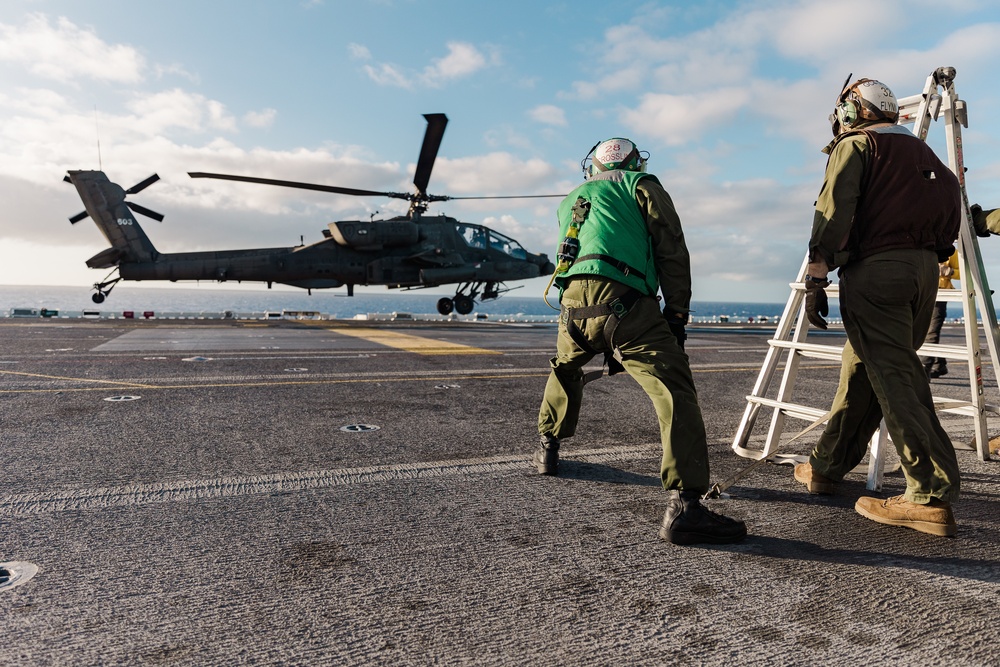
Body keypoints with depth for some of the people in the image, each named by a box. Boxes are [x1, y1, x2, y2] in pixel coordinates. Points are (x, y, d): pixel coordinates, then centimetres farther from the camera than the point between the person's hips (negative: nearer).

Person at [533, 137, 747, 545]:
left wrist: (611, 349, 35)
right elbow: (672, 250, 6)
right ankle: (683, 505, -20)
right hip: (623, 301, -5)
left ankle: (547, 449, 46)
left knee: (565, 369, 33)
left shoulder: (570, 201, 36)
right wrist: (676, 315, 11)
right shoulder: (642, 185, 20)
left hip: (572, 303, 6)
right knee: (674, 392, -9)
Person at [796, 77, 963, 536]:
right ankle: (825, 467, 23)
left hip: (875, 269, -8)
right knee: (862, 368, 13)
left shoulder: (855, 145, 4)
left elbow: (834, 213, -10)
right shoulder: (921, 151, 27)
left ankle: (931, 497, -12)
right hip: (925, 267, 8)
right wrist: (932, 257, 21)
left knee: (894, 378, -9)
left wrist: (815, 277, -13)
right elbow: (950, 209, 20)